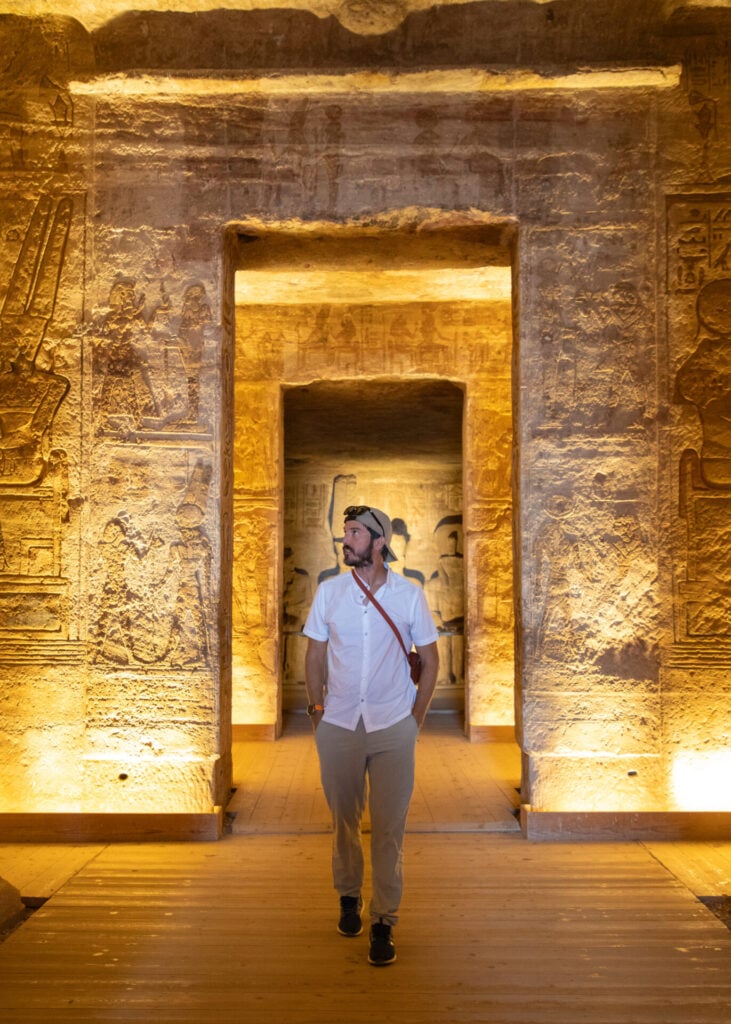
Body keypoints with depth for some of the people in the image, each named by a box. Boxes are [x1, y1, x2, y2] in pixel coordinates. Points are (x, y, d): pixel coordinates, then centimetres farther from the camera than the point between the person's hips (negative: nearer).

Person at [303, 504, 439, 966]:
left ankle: (384, 922, 13)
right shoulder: (329, 591, 1)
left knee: (389, 828, 1)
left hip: (393, 728, -2)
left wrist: (416, 718, 1)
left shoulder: (409, 594, -3)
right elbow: (315, 655, 9)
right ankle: (349, 896, 38)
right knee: (344, 820, 15)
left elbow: (430, 659, 4)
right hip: (339, 725, 2)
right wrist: (317, 710, 4)